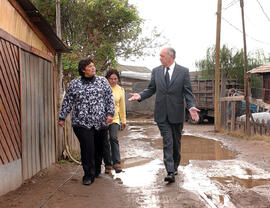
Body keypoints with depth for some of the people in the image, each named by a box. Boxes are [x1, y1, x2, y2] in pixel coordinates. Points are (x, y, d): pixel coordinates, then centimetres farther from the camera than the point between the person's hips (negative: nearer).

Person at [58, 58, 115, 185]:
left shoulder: (103, 81, 9)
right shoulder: (74, 84, 7)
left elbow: (110, 99, 8)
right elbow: (67, 102, 11)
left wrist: (110, 113, -3)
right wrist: (62, 117, 9)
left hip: (100, 123, 2)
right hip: (82, 123, -2)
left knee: (99, 148, 10)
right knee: (87, 149, -9)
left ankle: (97, 170, 31)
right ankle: (89, 175, 3)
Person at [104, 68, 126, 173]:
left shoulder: (120, 90, 8)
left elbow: (122, 106, 18)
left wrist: (123, 120, 22)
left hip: (114, 119, 1)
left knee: (114, 138, -18)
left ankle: (117, 163, -17)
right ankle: (107, 164, 13)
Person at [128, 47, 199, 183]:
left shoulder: (183, 71, -1)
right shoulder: (156, 71, 6)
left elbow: (188, 92, -3)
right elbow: (151, 89, 11)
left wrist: (191, 107, -18)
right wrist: (140, 96, -8)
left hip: (176, 113, 0)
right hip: (162, 114, 1)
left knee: (176, 142, 13)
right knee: (167, 142, -6)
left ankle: (175, 167, 32)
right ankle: (170, 172, -8)